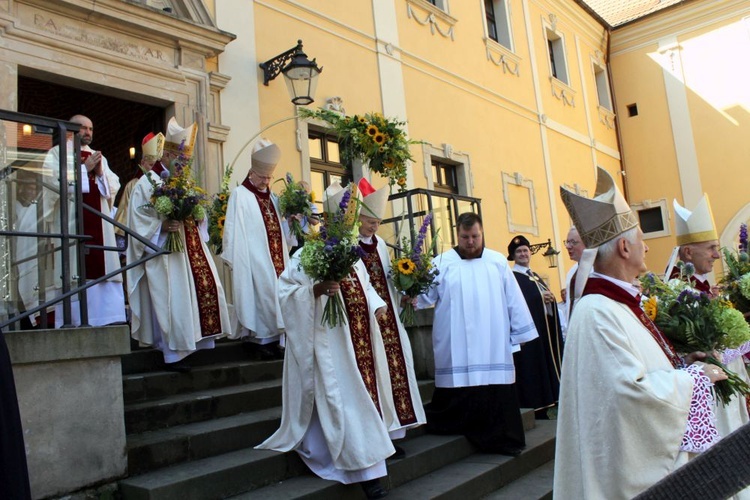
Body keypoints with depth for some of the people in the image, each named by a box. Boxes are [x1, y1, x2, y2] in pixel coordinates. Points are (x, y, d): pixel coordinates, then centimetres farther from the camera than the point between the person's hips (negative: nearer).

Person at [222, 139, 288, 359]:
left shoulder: (272, 197, 16)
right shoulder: (239, 195, -4)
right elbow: (234, 231, -9)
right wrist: (236, 260, -11)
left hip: (275, 259, 7)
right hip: (254, 260, -6)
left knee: (274, 295, 5)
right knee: (261, 295, -9)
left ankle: (272, 338, 12)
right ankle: (260, 338, 0)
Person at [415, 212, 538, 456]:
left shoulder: (498, 261, 11)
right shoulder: (442, 263, 4)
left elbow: (513, 300, 12)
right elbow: (426, 293, -2)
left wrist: (520, 332, 10)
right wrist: (413, 299, -24)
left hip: (494, 346, 2)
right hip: (457, 348, -2)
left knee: (497, 390, 4)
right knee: (459, 390, 0)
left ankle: (501, 438, 16)